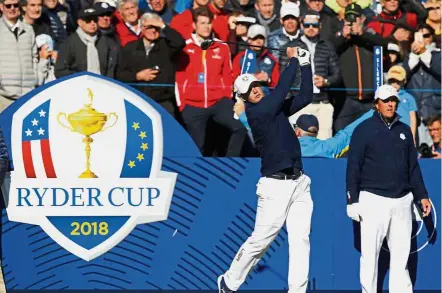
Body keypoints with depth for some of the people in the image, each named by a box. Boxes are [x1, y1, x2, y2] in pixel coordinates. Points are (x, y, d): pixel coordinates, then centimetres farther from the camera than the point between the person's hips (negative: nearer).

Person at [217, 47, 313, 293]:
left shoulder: (277, 108, 14)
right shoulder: (255, 112, -8)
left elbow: (306, 96, 12)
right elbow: (281, 89, -14)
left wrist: (306, 64, 5)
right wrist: (294, 60, -4)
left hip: (299, 184, 7)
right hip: (275, 186, -7)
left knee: (301, 240, -1)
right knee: (260, 240, -1)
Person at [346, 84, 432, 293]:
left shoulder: (404, 131, 14)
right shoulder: (364, 130, 0)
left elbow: (413, 167, 19)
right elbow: (353, 168, -2)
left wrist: (422, 196, 14)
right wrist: (352, 201, -7)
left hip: (402, 201, 4)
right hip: (373, 199, -4)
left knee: (401, 255, 4)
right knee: (370, 253, -2)